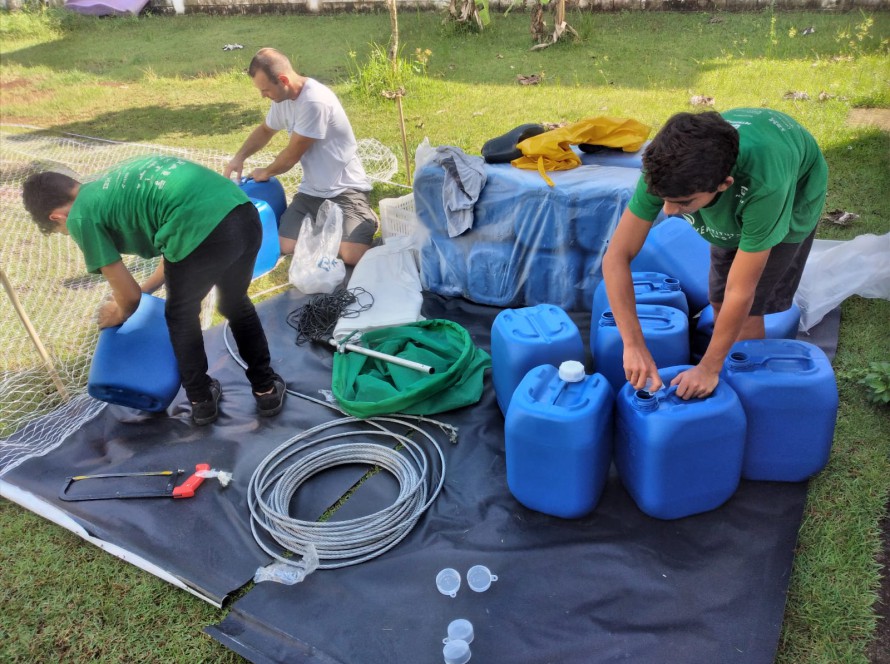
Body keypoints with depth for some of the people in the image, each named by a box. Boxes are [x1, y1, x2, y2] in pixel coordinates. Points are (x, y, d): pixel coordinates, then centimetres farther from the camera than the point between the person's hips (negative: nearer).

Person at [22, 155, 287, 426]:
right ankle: (267, 389, 43)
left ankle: (202, 401, 39)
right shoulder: (116, 184, 33)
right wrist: (146, 287, 48)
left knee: (181, 317, 24)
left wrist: (120, 312, 36)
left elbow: (129, 295, 14)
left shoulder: (81, 217, 11)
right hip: (246, 213, 7)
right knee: (236, 305, 31)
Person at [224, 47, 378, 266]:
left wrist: (265, 173, 3)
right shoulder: (283, 97, 3)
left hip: (345, 189, -7)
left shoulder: (315, 101, -25)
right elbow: (265, 130, 25)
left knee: (352, 255, -26)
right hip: (312, 190, 7)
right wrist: (239, 157, 9)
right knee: (284, 246, -11)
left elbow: (292, 155, -15)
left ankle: (366, 220, 8)